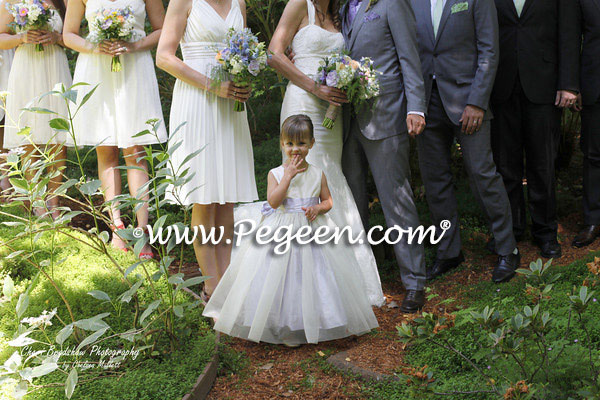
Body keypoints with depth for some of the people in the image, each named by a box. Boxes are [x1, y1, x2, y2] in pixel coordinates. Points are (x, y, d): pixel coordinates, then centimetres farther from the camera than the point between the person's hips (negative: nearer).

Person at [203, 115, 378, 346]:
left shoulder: (317, 174, 4)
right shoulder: (276, 173, -2)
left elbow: (328, 201, 10)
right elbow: (273, 201, -15)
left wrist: (317, 208, -11)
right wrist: (288, 176, -18)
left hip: (313, 229, 2)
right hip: (282, 231, -1)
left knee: (315, 273, 1)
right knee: (281, 275, -4)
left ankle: (315, 323, 15)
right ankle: (283, 324, 9)